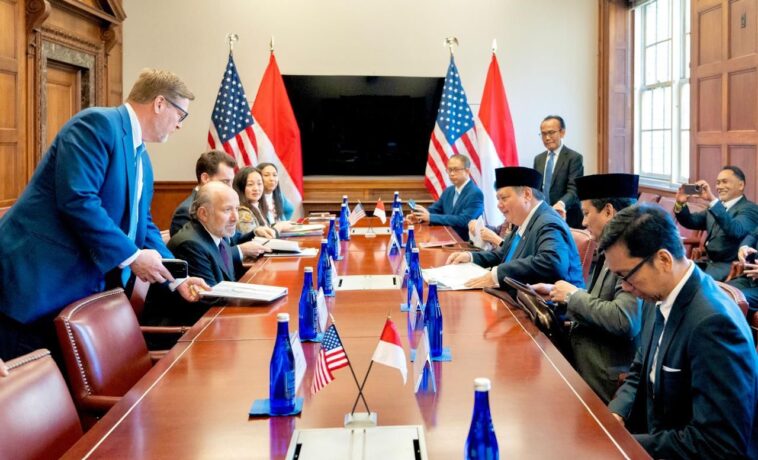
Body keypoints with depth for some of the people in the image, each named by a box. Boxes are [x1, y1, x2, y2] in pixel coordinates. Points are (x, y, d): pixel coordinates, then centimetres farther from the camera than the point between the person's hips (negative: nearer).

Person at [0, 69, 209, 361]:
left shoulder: (141, 159, 16)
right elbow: (77, 199, -25)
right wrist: (131, 256, -18)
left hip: (85, 286, 9)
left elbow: (141, 223, 20)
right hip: (38, 280, -9)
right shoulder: (98, 123, -14)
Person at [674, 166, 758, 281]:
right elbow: (691, 222, 14)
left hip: (731, 266, -8)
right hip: (709, 262, 8)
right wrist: (680, 204, -7)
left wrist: (712, 200, -35)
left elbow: (735, 231, -28)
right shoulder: (716, 206, 16)